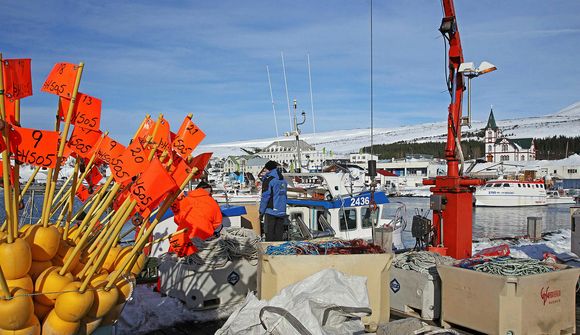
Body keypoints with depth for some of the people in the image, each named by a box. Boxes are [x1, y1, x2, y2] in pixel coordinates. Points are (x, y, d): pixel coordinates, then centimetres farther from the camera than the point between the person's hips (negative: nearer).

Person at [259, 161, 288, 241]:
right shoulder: (283, 181, 12)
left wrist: (261, 212, -5)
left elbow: (265, 197, -9)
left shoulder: (268, 180, -8)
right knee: (279, 235, 9)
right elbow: (285, 197, 14)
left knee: (269, 235, -1)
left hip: (271, 211, -6)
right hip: (282, 212, 6)